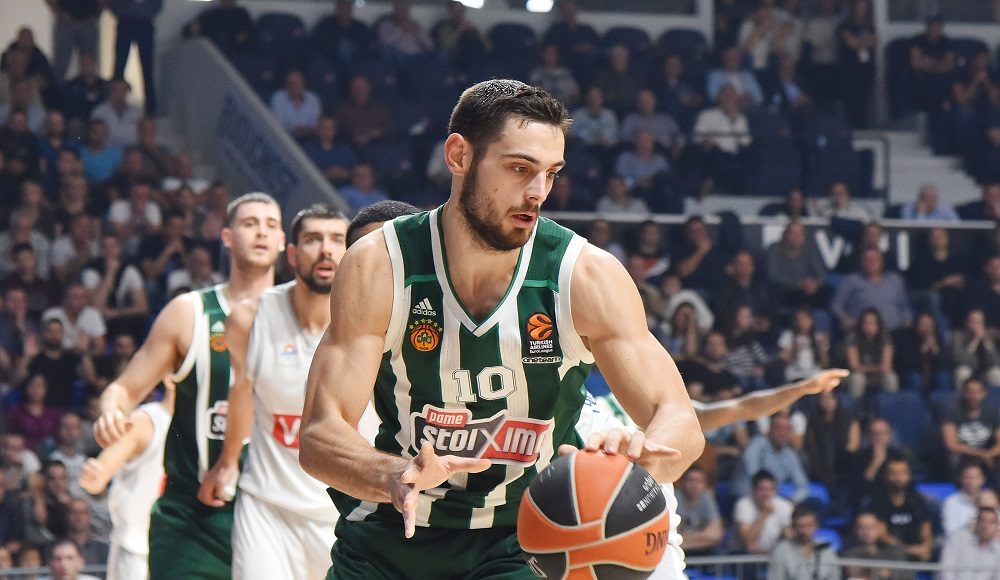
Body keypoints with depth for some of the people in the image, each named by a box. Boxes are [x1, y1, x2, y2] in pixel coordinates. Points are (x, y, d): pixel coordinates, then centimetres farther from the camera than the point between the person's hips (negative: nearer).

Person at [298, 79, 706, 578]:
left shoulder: (588, 277, -15)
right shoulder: (379, 267, -15)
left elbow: (681, 424, -16)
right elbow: (319, 435, -21)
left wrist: (642, 457, -42)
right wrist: (395, 478, -43)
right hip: (391, 538, 1)